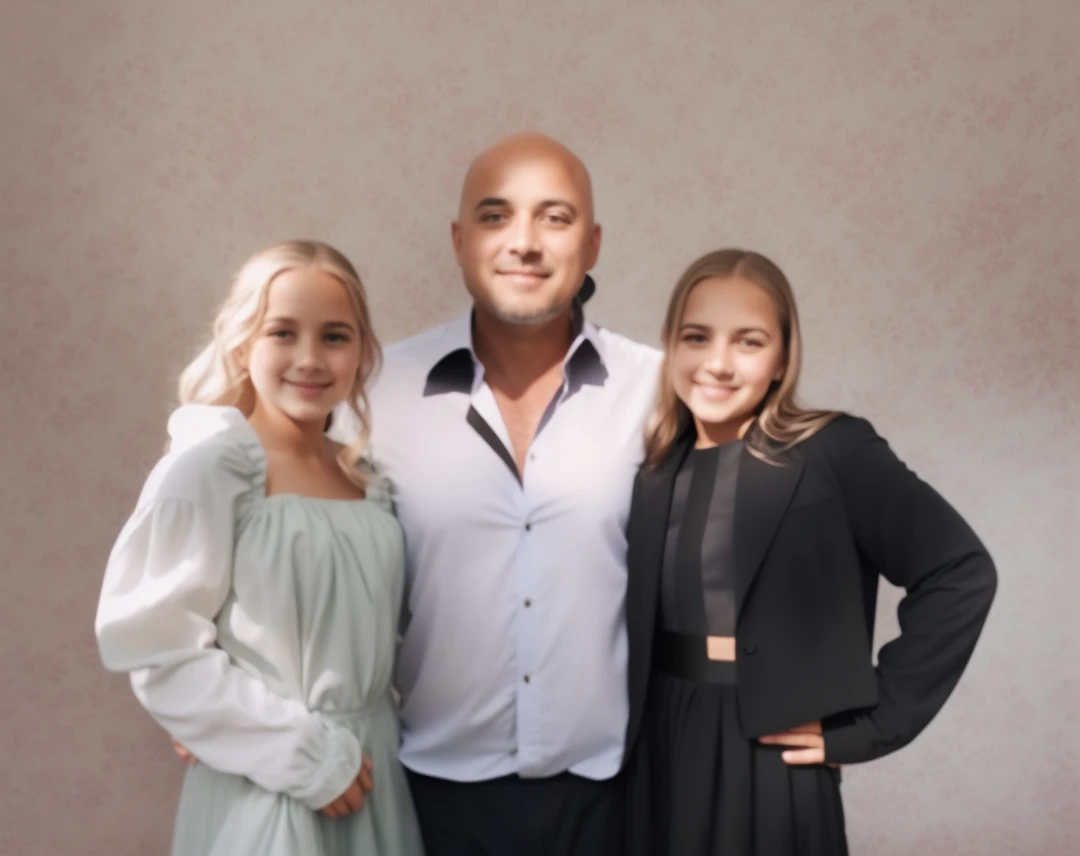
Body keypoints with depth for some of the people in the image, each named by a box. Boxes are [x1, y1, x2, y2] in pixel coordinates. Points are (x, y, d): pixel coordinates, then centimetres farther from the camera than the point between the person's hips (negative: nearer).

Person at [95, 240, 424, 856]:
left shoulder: (367, 480, 5)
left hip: (372, 774, 5)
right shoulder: (209, 466, -12)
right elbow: (157, 647, -16)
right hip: (265, 793, -5)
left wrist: (353, 748, 2)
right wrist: (303, 752, -14)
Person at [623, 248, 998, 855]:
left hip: (769, 768, -4)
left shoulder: (832, 451, -9)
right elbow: (636, 626, 11)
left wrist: (869, 722, -13)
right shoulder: (656, 471, 5)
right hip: (656, 761, 4)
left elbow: (962, 574, -14)